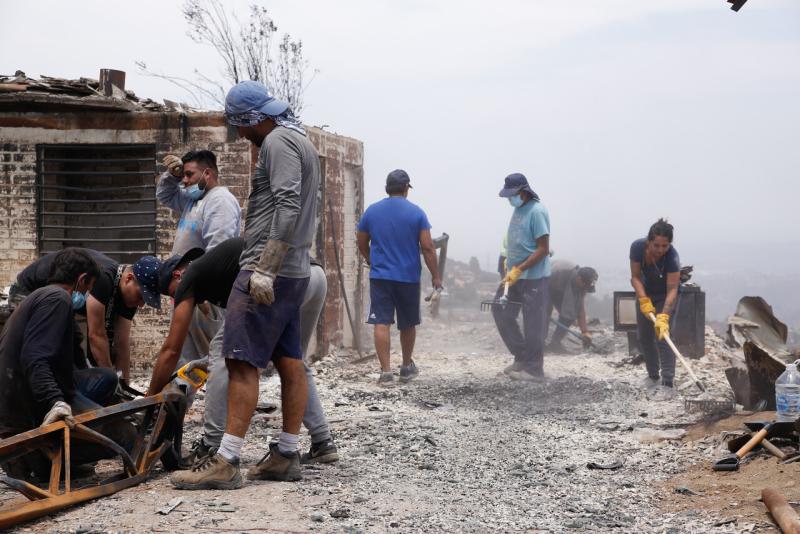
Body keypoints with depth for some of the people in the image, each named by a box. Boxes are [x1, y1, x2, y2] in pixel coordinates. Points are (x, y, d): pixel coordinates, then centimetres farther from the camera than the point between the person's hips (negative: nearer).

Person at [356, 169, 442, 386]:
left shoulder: (371, 211, 3)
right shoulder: (416, 213, -4)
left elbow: (361, 243, 12)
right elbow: (427, 247, -8)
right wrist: (435, 276, 0)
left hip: (380, 276, 0)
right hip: (409, 277, 0)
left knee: (381, 323, -2)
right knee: (408, 324, 15)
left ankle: (386, 372, -9)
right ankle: (407, 367, 30)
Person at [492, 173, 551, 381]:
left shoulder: (537, 211, -16)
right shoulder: (518, 209, 10)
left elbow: (543, 249, -19)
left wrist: (518, 270, -21)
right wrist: (510, 269, 12)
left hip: (534, 278, -9)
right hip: (514, 275, 9)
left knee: (533, 324, -2)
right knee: (501, 312, 13)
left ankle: (534, 369, 9)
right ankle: (522, 357, 23)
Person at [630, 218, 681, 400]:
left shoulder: (672, 257, -36)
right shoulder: (637, 247, -26)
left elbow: (672, 290, -36)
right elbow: (635, 277, -18)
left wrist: (663, 317, -46)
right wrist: (643, 300, -30)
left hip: (665, 296, -4)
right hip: (645, 293, 4)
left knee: (662, 335, -16)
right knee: (644, 336, 9)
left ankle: (668, 385, -18)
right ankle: (653, 376, 27)